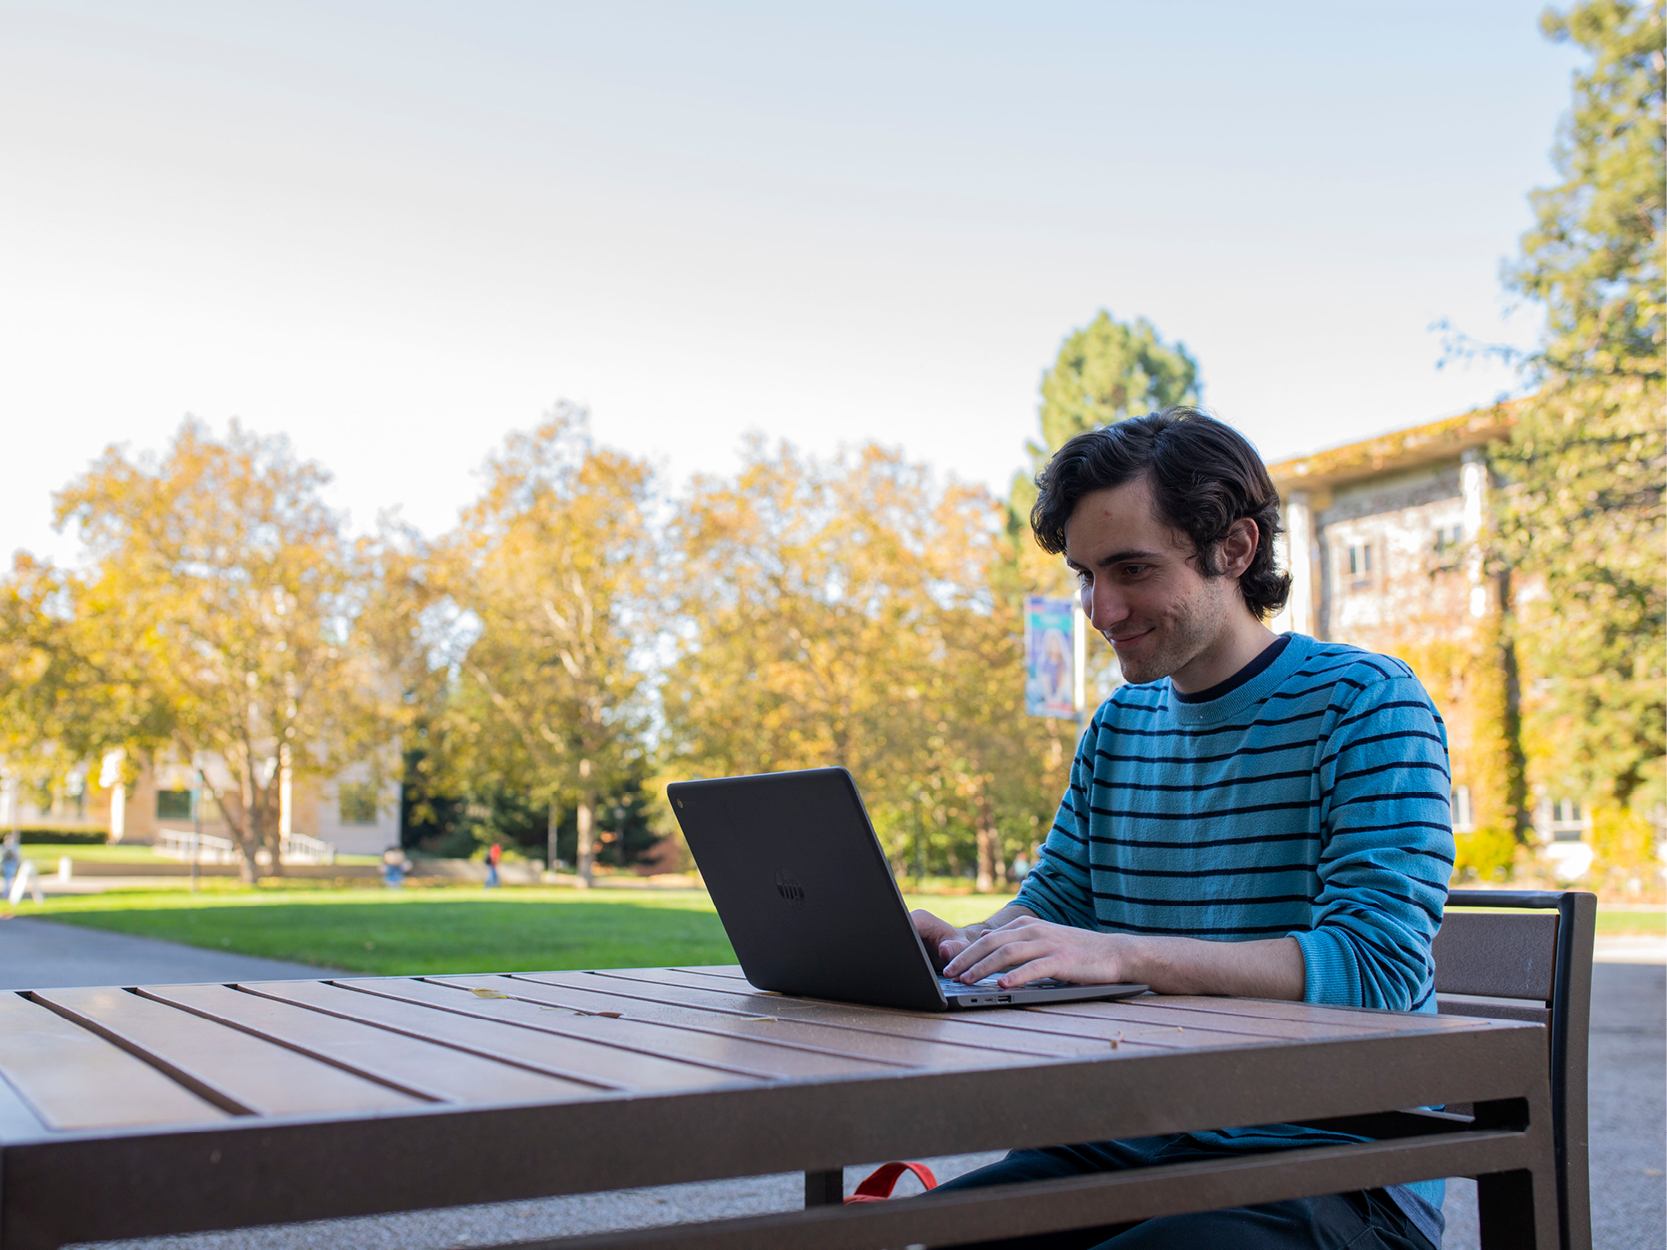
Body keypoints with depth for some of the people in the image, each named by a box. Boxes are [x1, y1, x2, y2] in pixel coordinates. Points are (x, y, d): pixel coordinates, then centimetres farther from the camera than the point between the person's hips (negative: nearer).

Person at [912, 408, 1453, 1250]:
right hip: (1139, 1147, 5)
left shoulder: (1366, 702, -8)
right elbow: (1053, 897, 17)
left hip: (1331, 1160, -5)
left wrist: (1121, 953, -30)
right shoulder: (1118, 724, 14)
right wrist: (963, 943, -8)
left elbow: (1379, 964, -19)